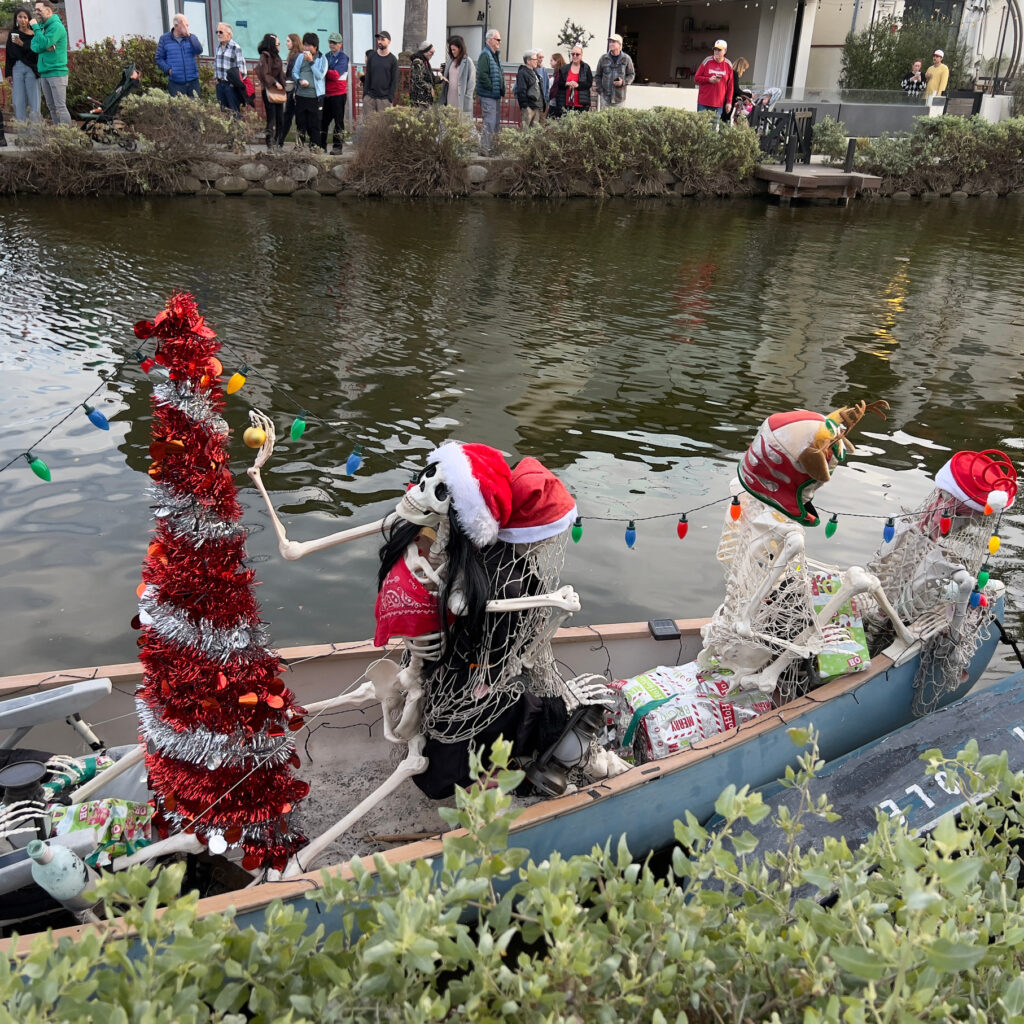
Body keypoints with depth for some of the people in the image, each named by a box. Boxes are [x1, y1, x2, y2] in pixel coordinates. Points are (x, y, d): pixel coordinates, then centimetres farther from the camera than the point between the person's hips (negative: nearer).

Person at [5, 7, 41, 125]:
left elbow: (36, 52, -8)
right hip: (16, 68, 3)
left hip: (31, 68, -3)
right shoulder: (13, 33, 13)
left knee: (33, 99, -7)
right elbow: (9, 54, 12)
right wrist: (8, 73, 5)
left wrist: (22, 44, -21)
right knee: (19, 100, -1)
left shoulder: (34, 34, 4)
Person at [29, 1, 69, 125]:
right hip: (44, 72, 8)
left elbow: (44, 43, -18)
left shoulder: (56, 26, -8)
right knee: (51, 107, 9)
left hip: (56, 72, -8)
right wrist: (45, 47, -12)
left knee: (60, 106, -12)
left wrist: (36, 27, -11)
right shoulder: (41, 26, 16)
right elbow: (34, 46, 6)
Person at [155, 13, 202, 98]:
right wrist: (168, 69, -10)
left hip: (192, 82, 2)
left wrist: (189, 35, -16)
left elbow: (199, 50, -10)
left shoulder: (191, 37, 9)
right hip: (175, 84, -2)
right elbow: (159, 59, 7)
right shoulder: (164, 39, 5)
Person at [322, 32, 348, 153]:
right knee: (323, 120, 8)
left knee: (338, 121, -1)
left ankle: (337, 147, 3)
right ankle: (322, 146, 15)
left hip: (338, 94, -6)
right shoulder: (326, 56, 15)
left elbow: (335, 75, -17)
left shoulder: (343, 57, -5)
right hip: (326, 93, 6)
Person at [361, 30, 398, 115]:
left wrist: (390, 98, -8)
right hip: (370, 97, 3)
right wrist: (365, 93, 3)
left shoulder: (393, 59, 2)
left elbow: (394, 81, 0)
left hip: (385, 98, -2)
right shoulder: (371, 56, 10)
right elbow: (367, 77, 12)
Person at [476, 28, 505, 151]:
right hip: (488, 96, -10)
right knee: (489, 124, -10)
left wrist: (501, 89, 15)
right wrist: (491, 88, -18)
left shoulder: (494, 55, 19)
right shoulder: (485, 55, -13)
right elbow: (482, 75, -23)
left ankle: (492, 148, 22)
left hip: (496, 95, 10)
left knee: (496, 123, 14)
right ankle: (485, 149, -6)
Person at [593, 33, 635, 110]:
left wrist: (623, 82, -11)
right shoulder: (603, 58, 6)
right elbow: (597, 75, 13)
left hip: (619, 98, -1)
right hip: (605, 96, 1)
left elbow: (631, 74, 9)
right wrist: (600, 89, 2)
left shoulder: (626, 59, 3)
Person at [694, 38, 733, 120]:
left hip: (719, 104, 1)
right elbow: (696, 78, 4)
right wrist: (709, 80, -12)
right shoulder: (707, 61, 2)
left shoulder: (728, 65, 6)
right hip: (704, 103, -1)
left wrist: (729, 102, 2)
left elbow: (730, 86, 6)